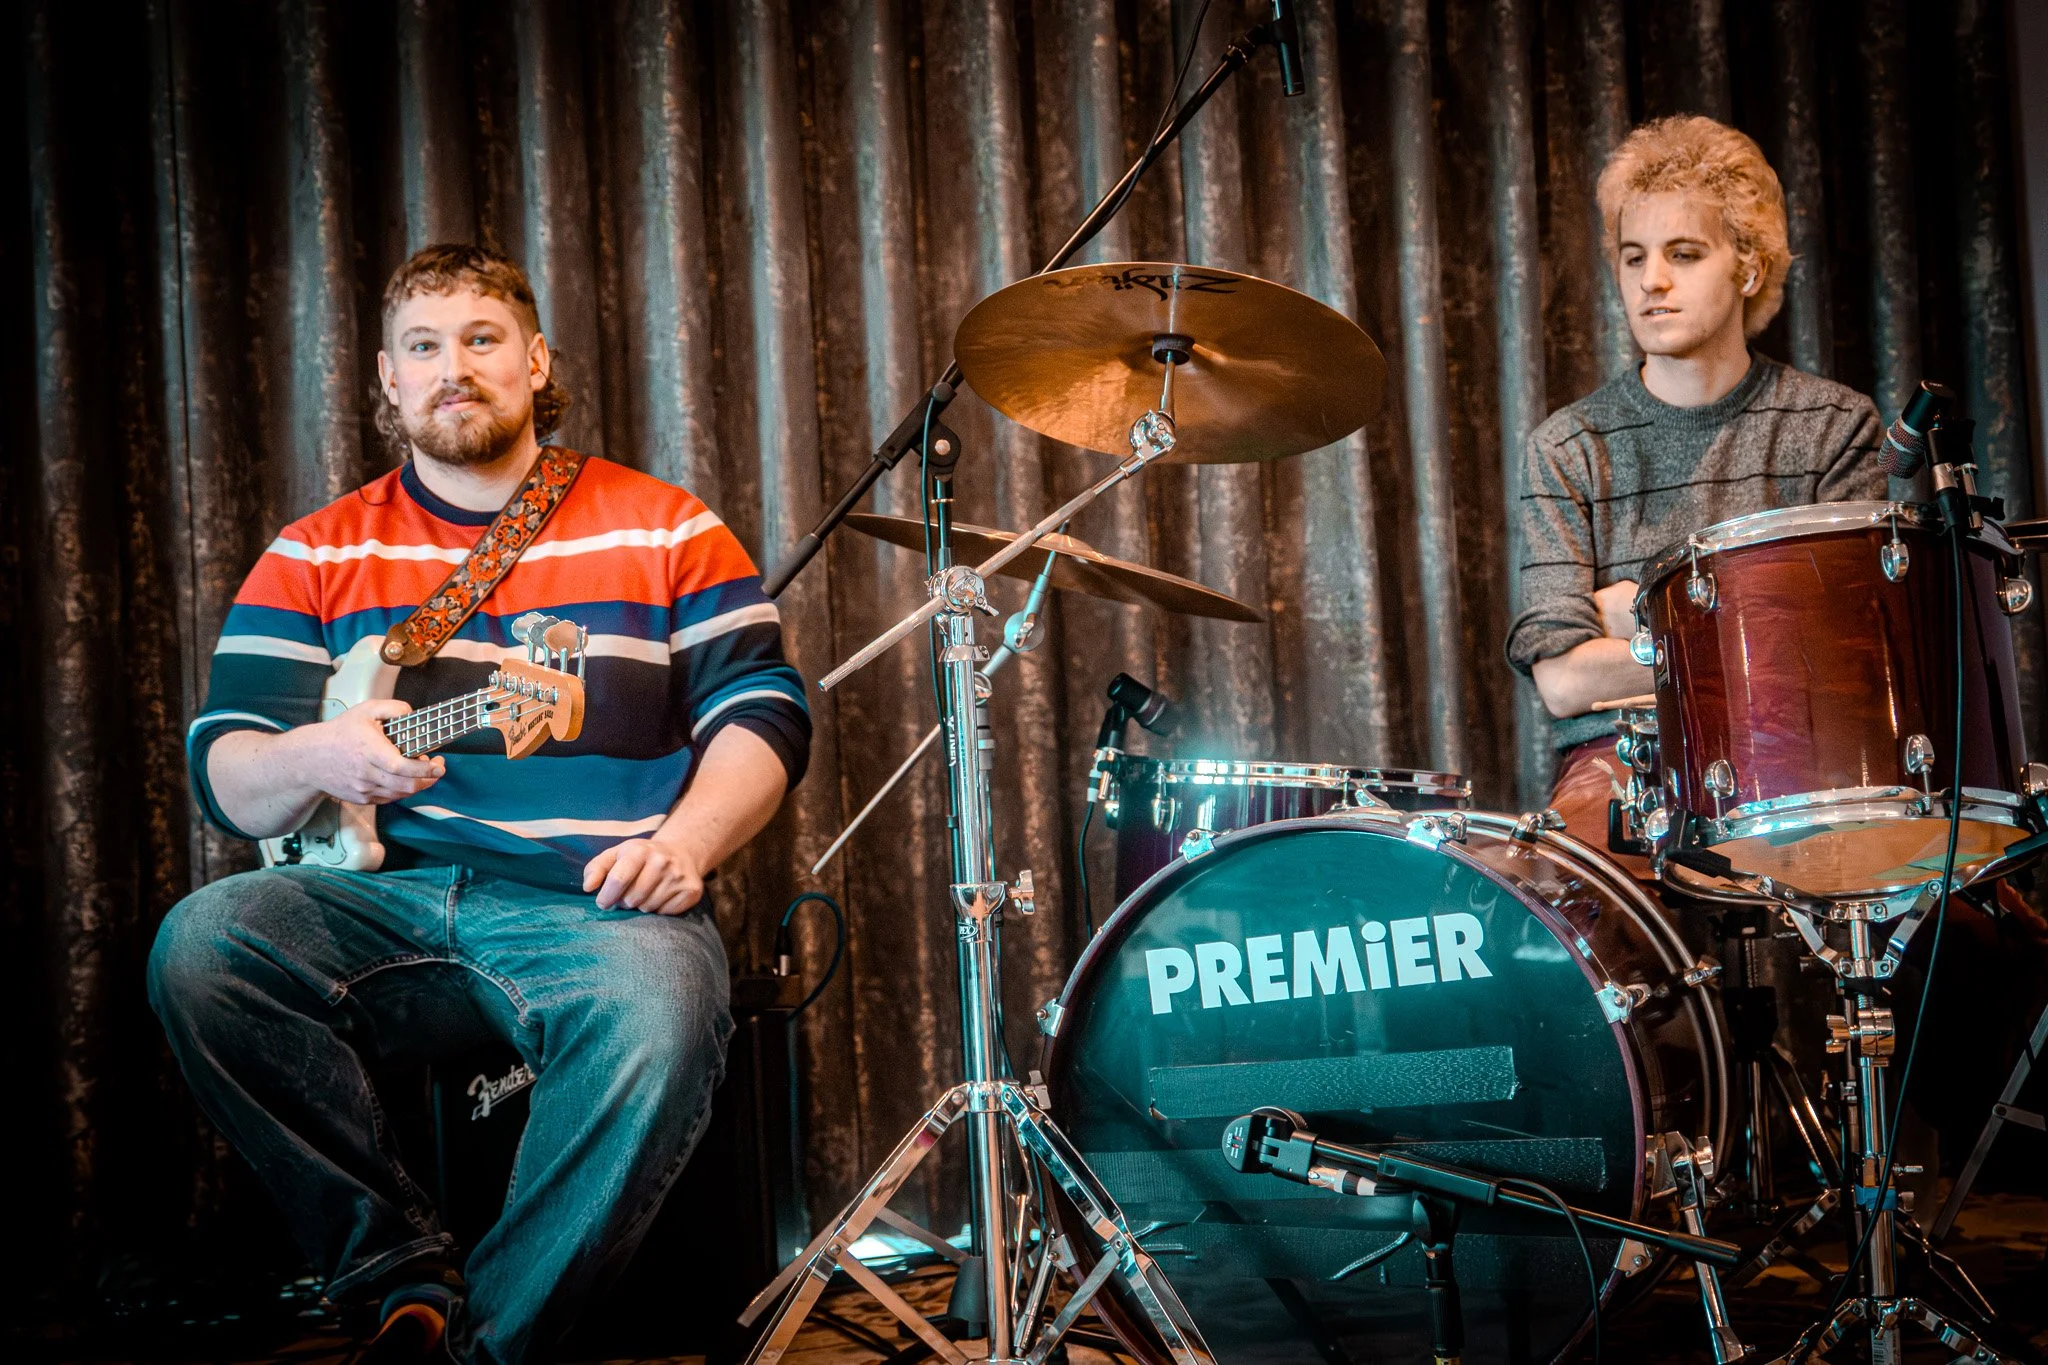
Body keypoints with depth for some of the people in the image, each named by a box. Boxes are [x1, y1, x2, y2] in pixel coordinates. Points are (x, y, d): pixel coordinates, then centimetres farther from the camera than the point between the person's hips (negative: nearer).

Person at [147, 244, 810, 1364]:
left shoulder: (664, 530, 11)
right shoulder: (319, 555, 14)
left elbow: (763, 713, 8)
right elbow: (225, 774, 9)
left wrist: (687, 840, -12)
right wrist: (314, 760, -16)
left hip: (599, 902, -2)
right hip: (390, 897, 2)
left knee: (658, 1019, -37)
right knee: (201, 944, -28)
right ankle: (403, 1273, -16)